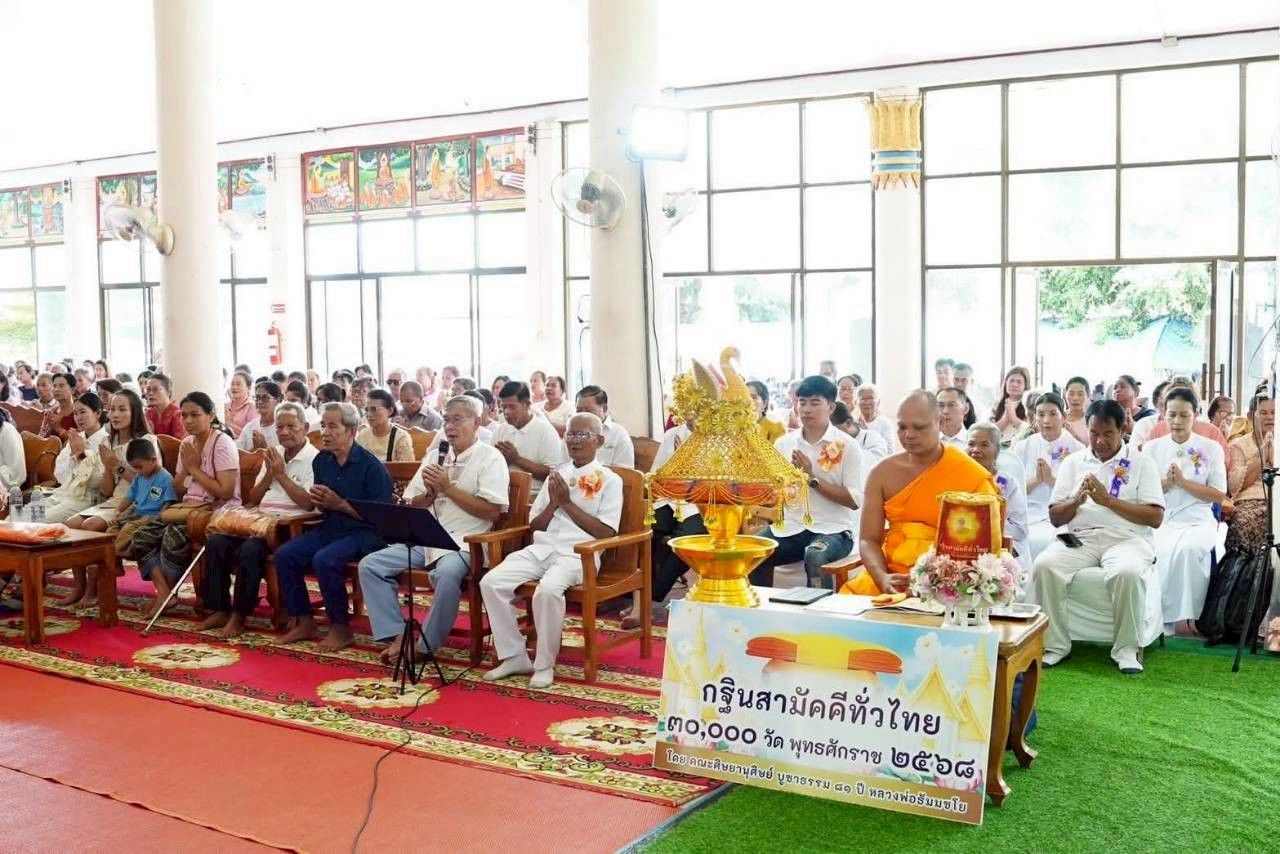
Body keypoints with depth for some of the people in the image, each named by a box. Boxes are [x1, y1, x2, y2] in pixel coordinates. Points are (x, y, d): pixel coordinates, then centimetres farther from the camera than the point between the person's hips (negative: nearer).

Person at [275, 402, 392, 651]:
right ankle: (304, 622, 2)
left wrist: (340, 504, -18)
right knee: (285, 554, -10)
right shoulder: (321, 461, 7)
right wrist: (320, 502, -6)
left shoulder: (372, 466, -13)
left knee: (324, 559, -30)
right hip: (331, 528, 7)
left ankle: (341, 628, -12)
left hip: (365, 533, -7)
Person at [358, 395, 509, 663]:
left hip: (465, 543, -6)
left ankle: (426, 647, -18)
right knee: (370, 565, -9)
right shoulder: (435, 457, 18)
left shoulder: (490, 458, -1)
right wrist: (431, 492, -3)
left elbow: (492, 511, -12)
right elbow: (411, 506, 19)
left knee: (446, 574, -38)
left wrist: (448, 488, -10)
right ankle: (396, 637, -9)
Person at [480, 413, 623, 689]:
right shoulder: (556, 475, 19)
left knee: (547, 590, -36)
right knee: (491, 582, -18)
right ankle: (514, 656, -6)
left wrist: (567, 503, -8)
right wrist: (553, 504, -2)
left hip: (578, 554, -5)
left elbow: (605, 533, -7)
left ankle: (545, 664, -16)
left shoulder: (609, 480, 3)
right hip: (541, 548, 6)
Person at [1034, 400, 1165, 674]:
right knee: (1045, 565, -28)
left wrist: (1109, 500, -10)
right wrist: (1077, 501, -9)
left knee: (1129, 572, -36)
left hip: (1126, 538, -2)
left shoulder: (1142, 463, 8)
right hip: (1080, 538, 2)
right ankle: (1055, 645, -16)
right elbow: (1055, 517, 12)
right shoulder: (1073, 462, 15)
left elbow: (1155, 518, -2)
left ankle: (1126, 649, -17)